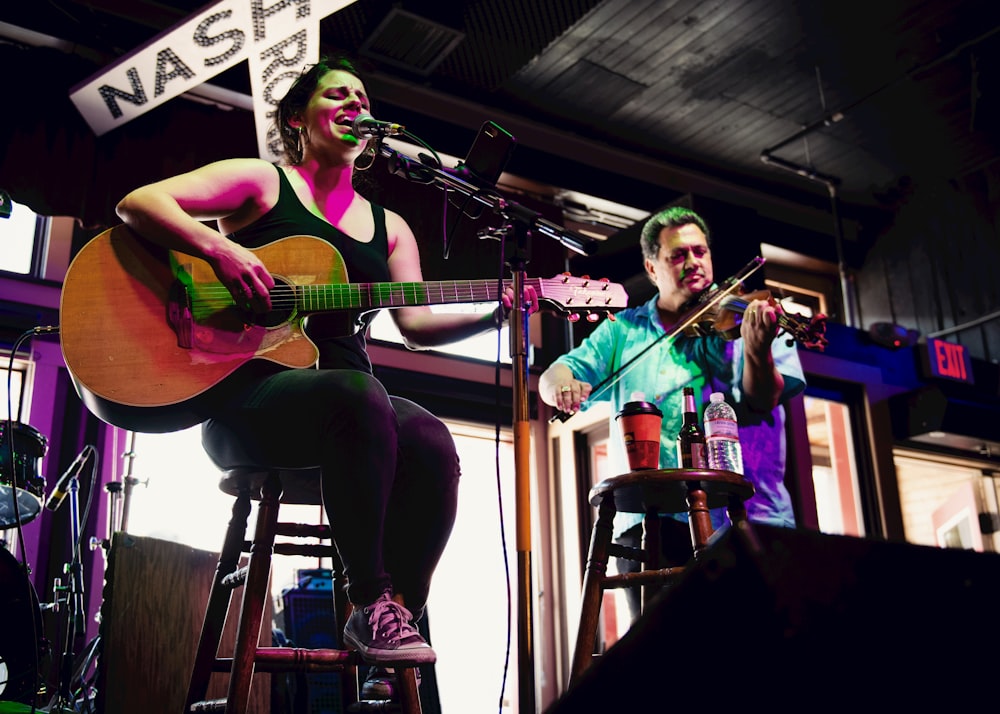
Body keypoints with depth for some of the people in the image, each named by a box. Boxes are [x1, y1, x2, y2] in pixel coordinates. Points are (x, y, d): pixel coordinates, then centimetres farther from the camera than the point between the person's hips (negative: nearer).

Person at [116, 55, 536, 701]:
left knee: (433, 444, -28)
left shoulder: (388, 227, 22)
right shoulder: (262, 181, 9)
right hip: (246, 391, -4)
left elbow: (417, 325, 14)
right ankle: (371, 603, -27)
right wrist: (221, 248, -19)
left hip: (347, 397, 5)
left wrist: (493, 313, -2)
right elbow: (138, 202, -1)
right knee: (360, 395, -38)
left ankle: (387, 666, -22)